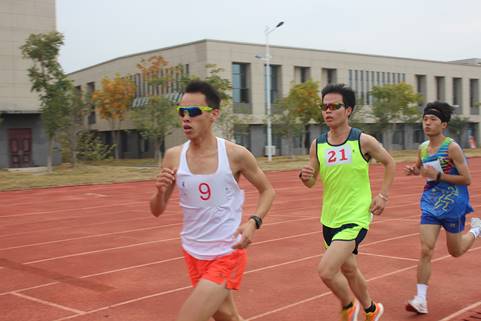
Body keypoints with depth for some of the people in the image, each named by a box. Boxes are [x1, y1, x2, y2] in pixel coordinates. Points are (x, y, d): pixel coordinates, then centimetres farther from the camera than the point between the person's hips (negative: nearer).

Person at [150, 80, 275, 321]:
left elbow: (267, 190, 1)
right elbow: (157, 211, 1)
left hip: (227, 254, -4)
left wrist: (254, 222, -16)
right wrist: (160, 191, -21)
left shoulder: (236, 155, -15)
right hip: (193, 253, 5)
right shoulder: (174, 156, -6)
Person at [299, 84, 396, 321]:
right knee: (348, 270, 21)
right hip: (329, 219, 5)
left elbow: (389, 163, 5)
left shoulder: (363, 141, -11)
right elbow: (312, 182, 7)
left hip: (356, 218, -5)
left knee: (326, 270, -18)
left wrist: (383, 196, -3)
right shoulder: (318, 144, -1)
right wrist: (305, 177, -16)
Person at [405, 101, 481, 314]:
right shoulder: (422, 148, 2)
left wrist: (438, 175, -25)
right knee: (425, 250, -7)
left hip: (453, 204, -4)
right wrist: (413, 170, -1)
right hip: (431, 205, 4)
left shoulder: (452, 147, -16)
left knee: (455, 251, 15)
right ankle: (421, 300, -4)